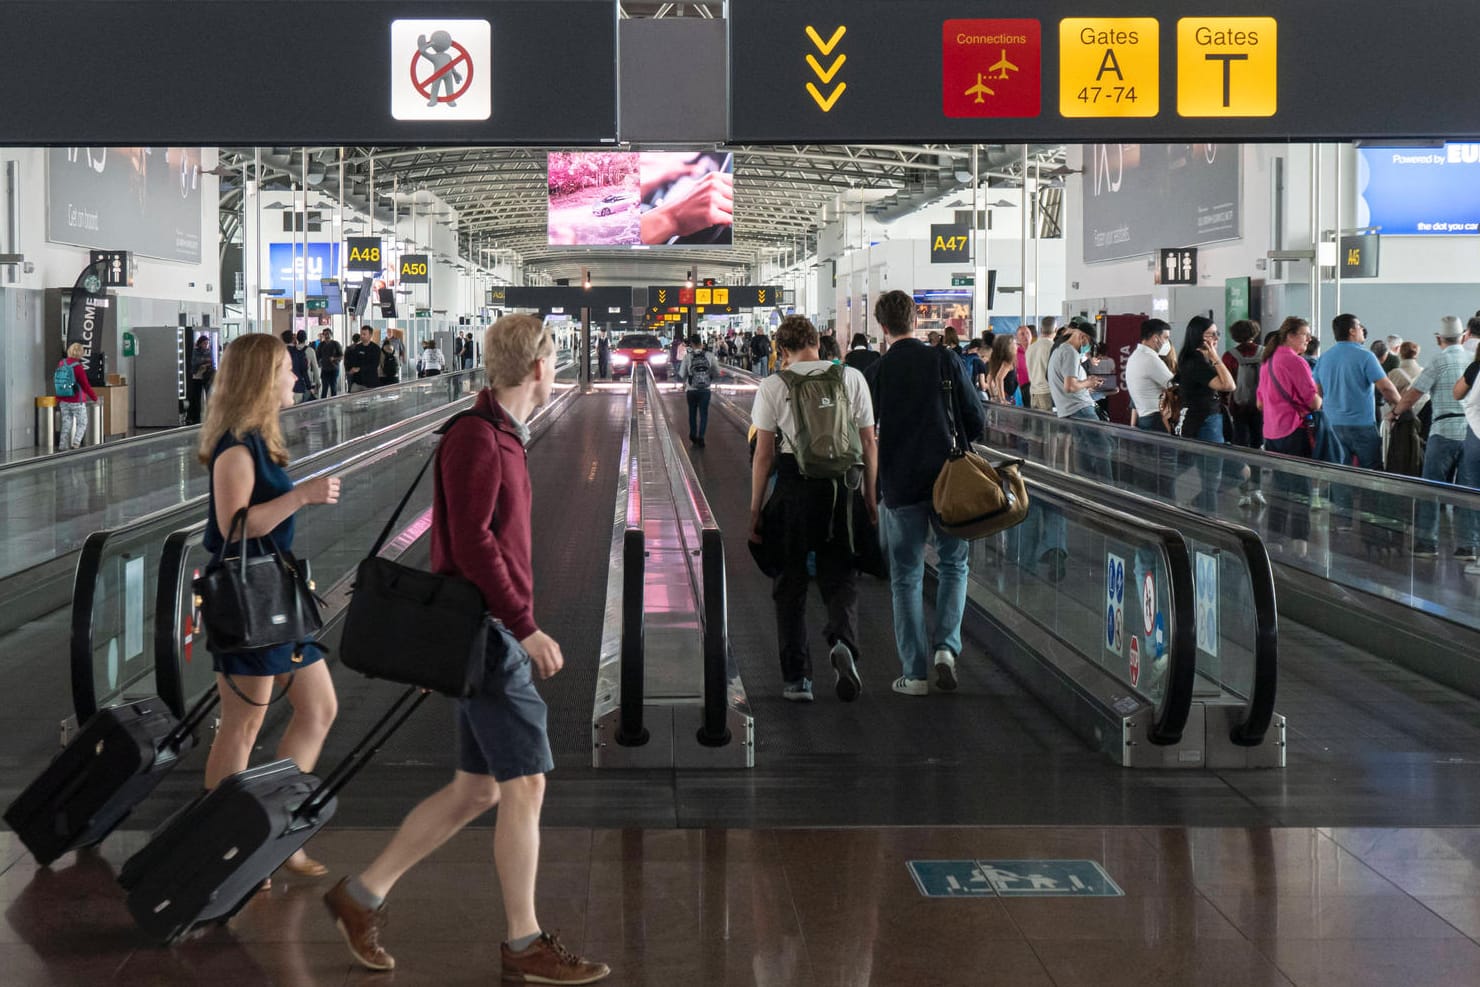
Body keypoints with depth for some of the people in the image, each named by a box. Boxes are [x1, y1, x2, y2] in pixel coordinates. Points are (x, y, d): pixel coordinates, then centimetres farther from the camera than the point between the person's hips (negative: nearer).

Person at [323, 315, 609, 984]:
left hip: (496, 633, 10)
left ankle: (362, 896, 20)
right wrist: (526, 628, -21)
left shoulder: (499, 436, 16)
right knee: (525, 784, -3)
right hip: (488, 631, -10)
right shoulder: (476, 437, -15)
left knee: (476, 790, 13)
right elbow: (472, 542, -21)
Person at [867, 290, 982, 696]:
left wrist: (873, 490, 10)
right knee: (953, 563, 18)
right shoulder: (946, 362, -5)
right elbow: (977, 423, -2)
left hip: (899, 485, 0)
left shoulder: (875, 373, -5)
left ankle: (914, 672, 7)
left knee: (906, 578, 8)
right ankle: (946, 645, 0)